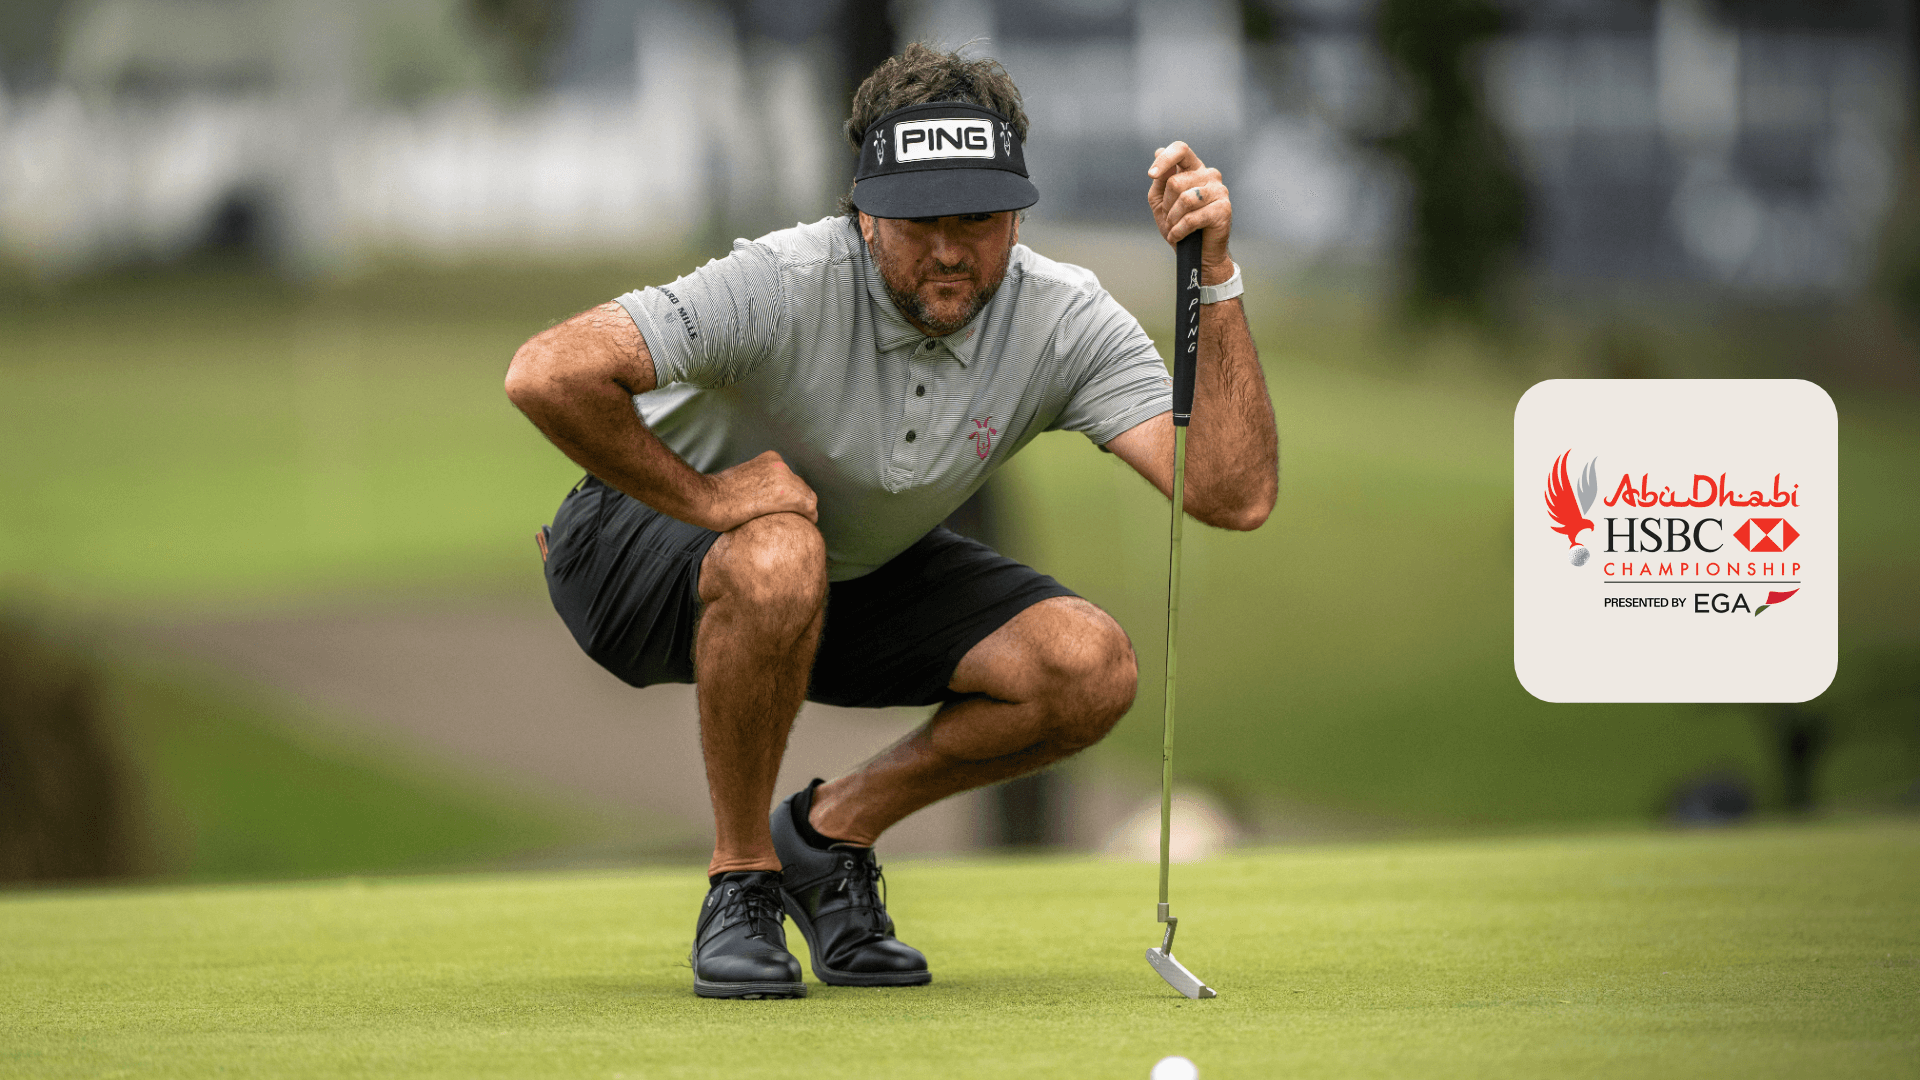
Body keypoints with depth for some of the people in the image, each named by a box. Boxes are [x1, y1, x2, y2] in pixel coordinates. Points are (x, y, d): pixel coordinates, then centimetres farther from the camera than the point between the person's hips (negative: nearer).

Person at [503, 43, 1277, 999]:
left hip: (863, 572, 5)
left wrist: (1215, 280, -37)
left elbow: (1236, 496, -30)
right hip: (653, 542, -5)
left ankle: (831, 830, 5)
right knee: (780, 561, -41)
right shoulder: (785, 285, -33)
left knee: (1090, 667, -18)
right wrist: (700, 497, -32)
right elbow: (548, 374, -42)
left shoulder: (1066, 321, -19)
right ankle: (741, 883, -17)